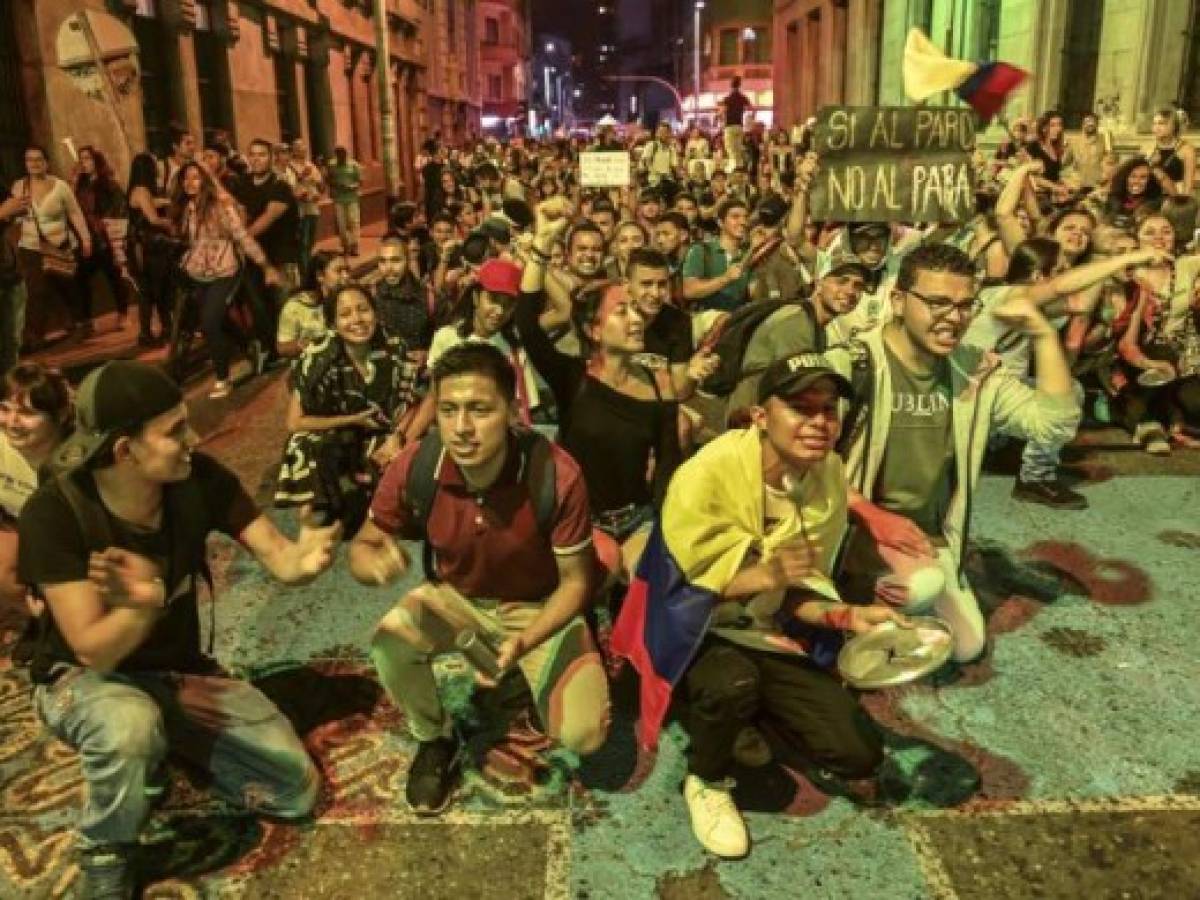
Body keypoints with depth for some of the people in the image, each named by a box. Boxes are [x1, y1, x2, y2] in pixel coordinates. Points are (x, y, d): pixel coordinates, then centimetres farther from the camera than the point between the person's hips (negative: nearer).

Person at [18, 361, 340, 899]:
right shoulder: (53, 514, -27)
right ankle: (106, 854, -9)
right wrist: (147, 600, -52)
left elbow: (277, 558, -18)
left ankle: (161, 742, 16)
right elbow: (95, 651, -30)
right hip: (83, 679, -4)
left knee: (296, 789, -4)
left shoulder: (199, 480, -17)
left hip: (180, 672, 4)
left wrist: (303, 559, -43)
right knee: (130, 725, -41)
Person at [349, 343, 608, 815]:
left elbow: (576, 580, -18)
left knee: (583, 734, -20)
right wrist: (376, 561, -36)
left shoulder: (556, 474, -31)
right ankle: (436, 740, 3)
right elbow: (362, 547, -9)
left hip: (540, 606, -1)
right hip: (455, 596, 2)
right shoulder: (414, 468, -24)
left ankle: (531, 677, 17)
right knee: (388, 641, -30)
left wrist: (525, 643, -35)